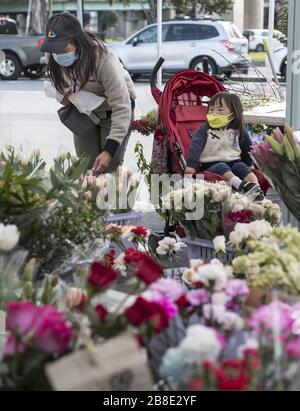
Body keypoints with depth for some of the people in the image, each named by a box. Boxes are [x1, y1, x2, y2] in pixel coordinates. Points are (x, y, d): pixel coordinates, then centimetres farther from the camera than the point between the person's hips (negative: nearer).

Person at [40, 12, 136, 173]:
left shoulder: (104, 60, -36)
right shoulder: (53, 57, -20)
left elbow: (121, 108, -34)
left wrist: (109, 150, -40)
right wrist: (64, 95, -25)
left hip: (113, 109, -4)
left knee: (109, 168, -7)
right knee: (86, 167, -1)